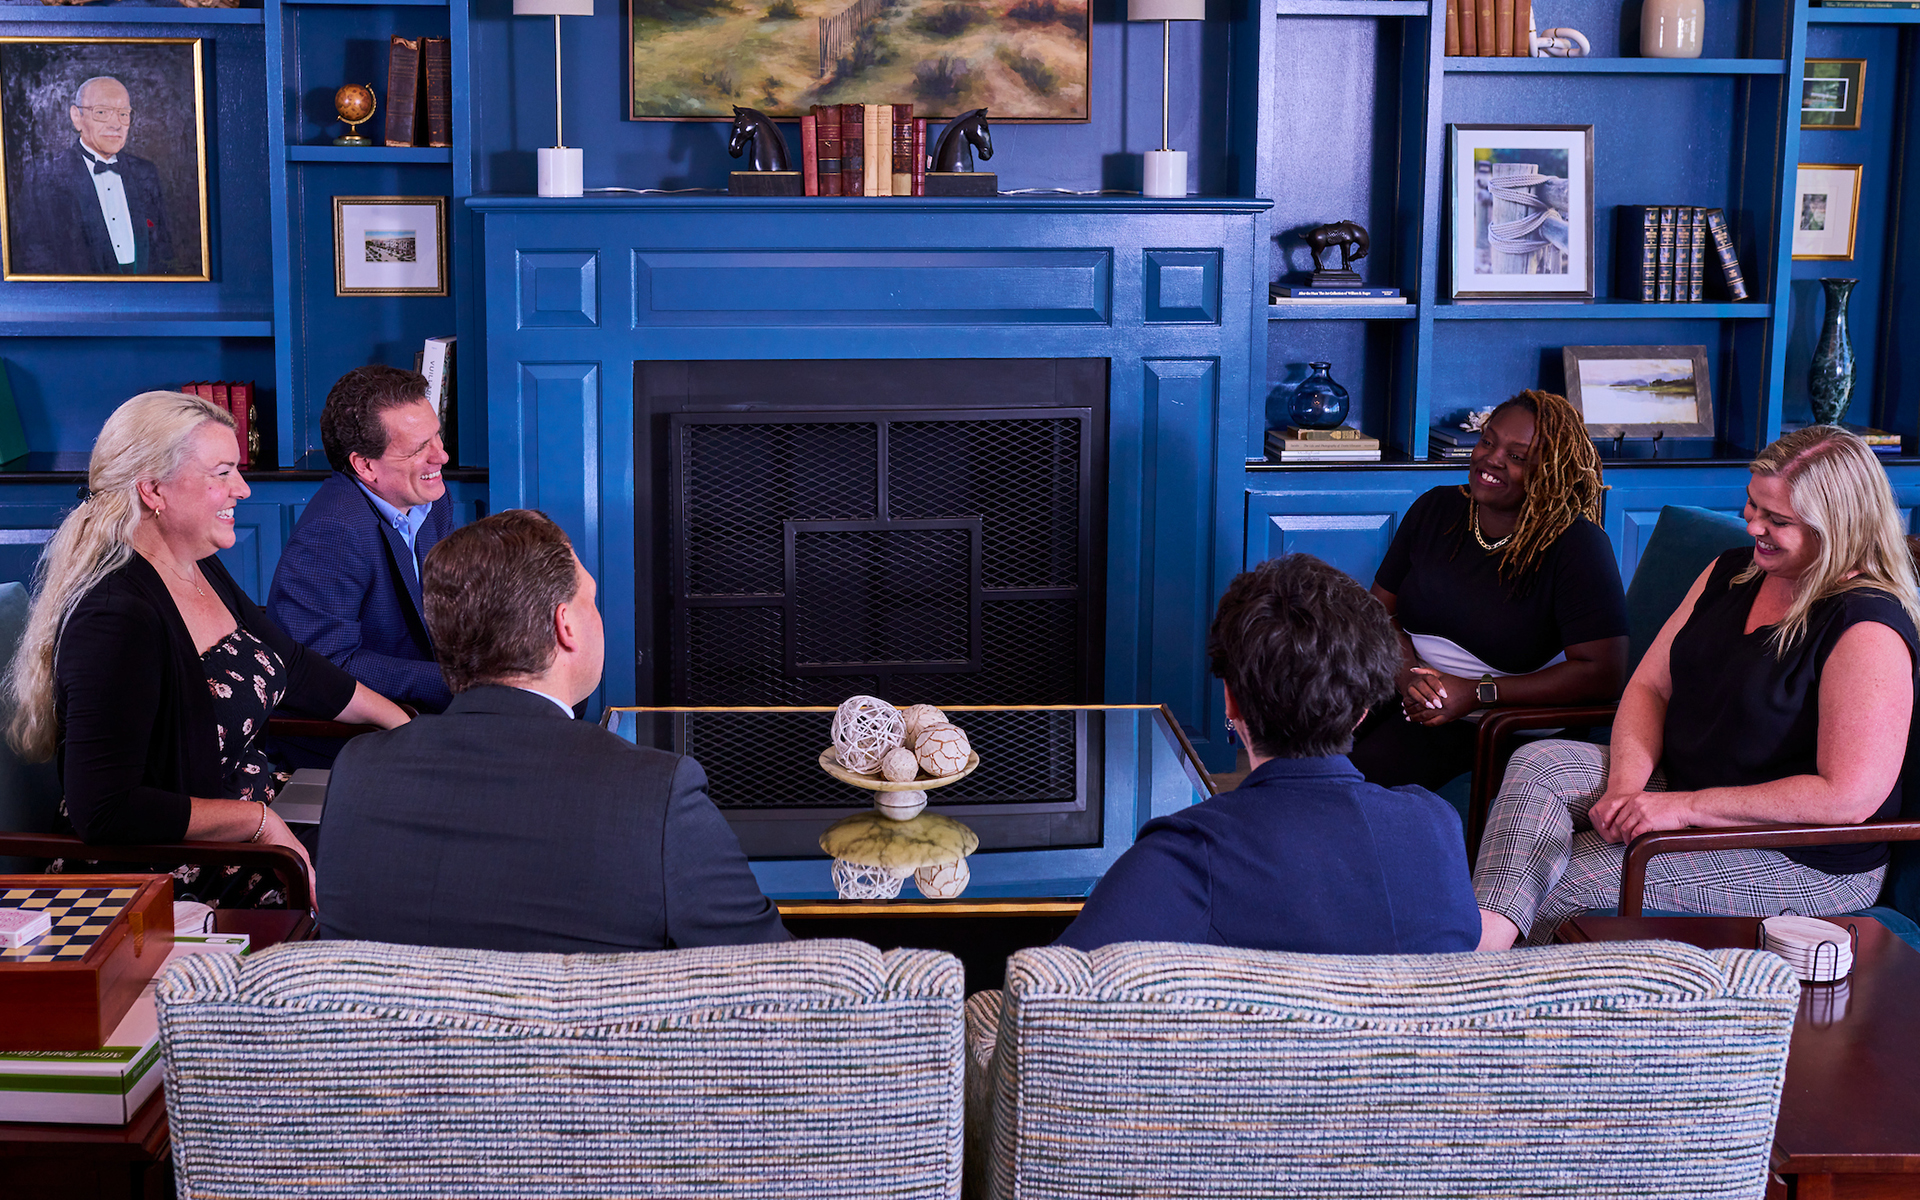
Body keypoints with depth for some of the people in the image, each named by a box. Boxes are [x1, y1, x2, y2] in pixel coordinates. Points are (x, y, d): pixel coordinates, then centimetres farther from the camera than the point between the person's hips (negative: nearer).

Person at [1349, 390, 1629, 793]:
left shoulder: (1577, 544, -10)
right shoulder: (1436, 509, 8)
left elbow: (1603, 673, -16)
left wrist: (1479, 694, -18)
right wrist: (1408, 675, -13)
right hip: (1396, 694, 5)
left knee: (1363, 770, -28)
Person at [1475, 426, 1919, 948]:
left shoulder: (1866, 627, -20)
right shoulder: (1731, 572, 7)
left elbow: (1849, 796, -25)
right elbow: (1649, 685, 8)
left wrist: (1686, 807, -25)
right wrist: (1626, 785, -12)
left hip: (1802, 863, -8)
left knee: (1566, 881, -25)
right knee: (1537, 765, -17)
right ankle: (1482, 938, -34)